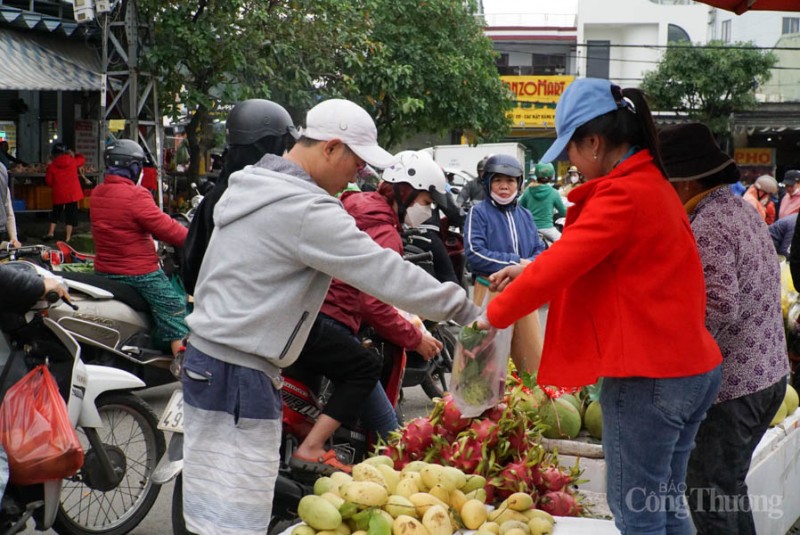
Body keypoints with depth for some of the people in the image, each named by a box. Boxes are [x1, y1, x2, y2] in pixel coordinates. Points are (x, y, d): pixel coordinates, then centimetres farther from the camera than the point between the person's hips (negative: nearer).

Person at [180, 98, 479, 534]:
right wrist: (463, 308, -11)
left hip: (206, 361, 10)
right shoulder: (305, 209, -19)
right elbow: (385, 272, -19)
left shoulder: (250, 185, 12)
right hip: (241, 379, -10)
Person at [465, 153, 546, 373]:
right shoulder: (478, 213, -1)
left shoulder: (525, 215, 15)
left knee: (535, 358, 6)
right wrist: (516, 262, -13)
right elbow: (474, 254, -12)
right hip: (491, 293, -5)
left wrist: (530, 266, -11)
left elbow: (540, 251, 13)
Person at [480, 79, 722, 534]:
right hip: (693, 365, 10)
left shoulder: (622, 195, -18)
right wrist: (532, 271, 15)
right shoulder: (653, 182, 12)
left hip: (647, 377, -10)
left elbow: (562, 264, -20)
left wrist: (496, 315, -5)